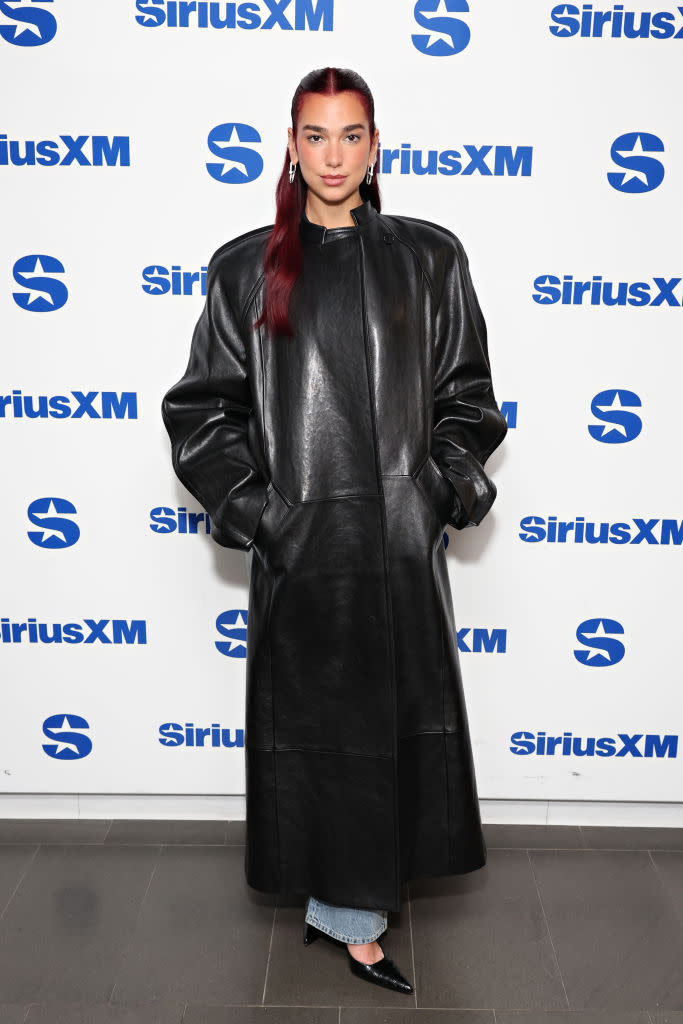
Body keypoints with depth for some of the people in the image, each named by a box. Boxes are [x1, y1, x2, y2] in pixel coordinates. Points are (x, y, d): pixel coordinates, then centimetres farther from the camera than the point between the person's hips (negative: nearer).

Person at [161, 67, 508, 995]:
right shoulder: (248, 269, 5)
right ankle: (351, 909, 26)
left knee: (398, 717, 7)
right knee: (310, 718, 6)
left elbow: (465, 394, 10)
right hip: (299, 535, -1)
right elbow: (205, 405, 5)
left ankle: (348, 908, 28)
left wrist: (454, 485, -2)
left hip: (401, 533, 2)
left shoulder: (429, 258, 8)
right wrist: (244, 504, -6)